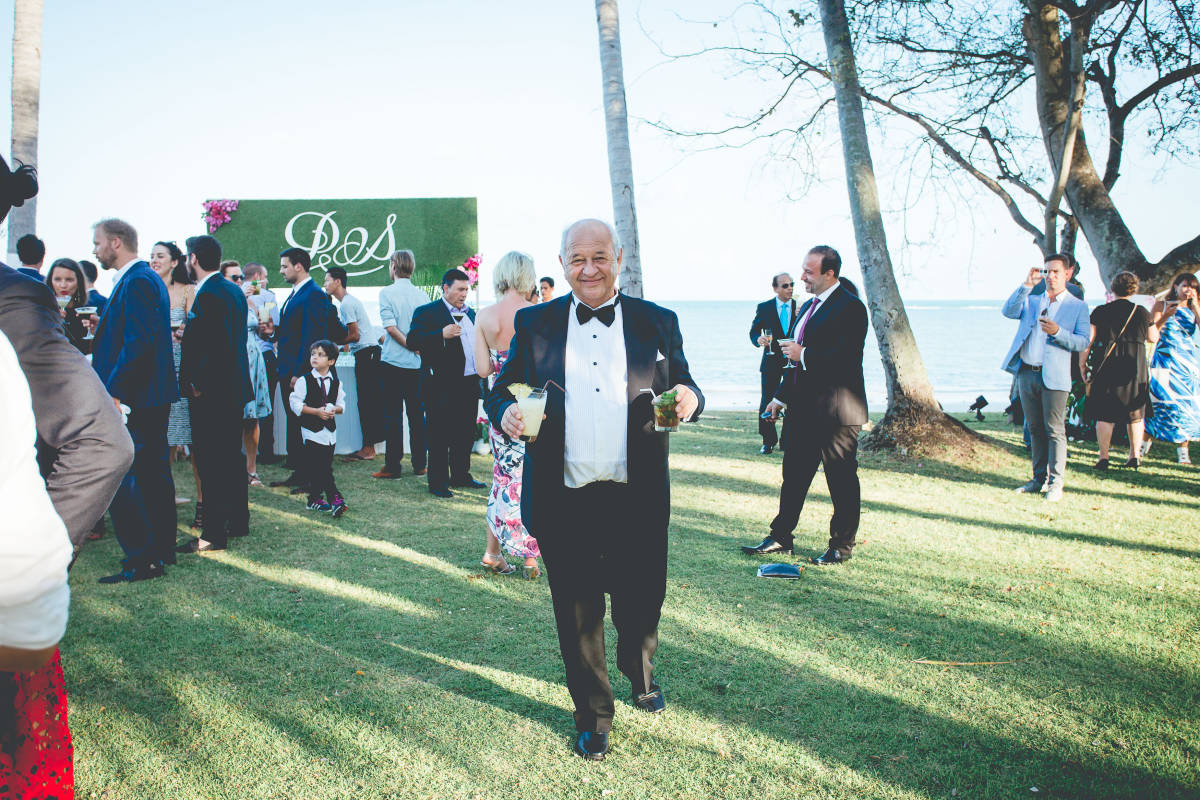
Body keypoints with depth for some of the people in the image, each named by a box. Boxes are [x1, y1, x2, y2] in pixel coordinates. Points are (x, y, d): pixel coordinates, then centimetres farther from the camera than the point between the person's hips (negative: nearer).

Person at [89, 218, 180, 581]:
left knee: (117, 475, -7)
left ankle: (142, 559, -4)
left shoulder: (136, 281, -15)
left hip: (136, 398, -11)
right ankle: (162, 549, 23)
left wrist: (113, 392, -23)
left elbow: (138, 342, -23)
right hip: (153, 395, 11)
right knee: (153, 473, 15)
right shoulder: (143, 277, 17)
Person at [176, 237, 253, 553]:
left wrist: (196, 384, -15)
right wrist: (189, 333, 15)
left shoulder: (208, 295, -18)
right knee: (231, 456, 17)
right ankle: (238, 521, 27)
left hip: (211, 394, -10)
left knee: (211, 461, -4)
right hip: (234, 388, 10)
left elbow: (216, 346, -24)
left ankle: (214, 533, 0)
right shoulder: (234, 290, 11)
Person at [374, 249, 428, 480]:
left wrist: (410, 346, -8)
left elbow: (390, 326, -13)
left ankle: (393, 466, 2)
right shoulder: (422, 295, 5)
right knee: (417, 413, 9)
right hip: (417, 365, 4)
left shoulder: (387, 292, -7)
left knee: (393, 414, 0)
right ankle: (419, 464, 14)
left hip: (393, 361, -4)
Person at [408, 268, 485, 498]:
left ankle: (461, 475, 28)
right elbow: (411, 341, -16)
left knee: (466, 434, 15)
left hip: (469, 384, 7)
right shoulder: (427, 312, -5)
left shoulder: (470, 313, 17)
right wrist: (441, 334, -26)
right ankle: (438, 482, 8)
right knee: (440, 436, -1)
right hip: (442, 386, -7)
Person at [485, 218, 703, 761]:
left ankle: (639, 672, 48)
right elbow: (501, 391, 5)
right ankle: (592, 716, 34)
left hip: (638, 503, 0)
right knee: (577, 615, 12)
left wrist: (689, 400, -17)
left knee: (642, 603, 14)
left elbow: (682, 391, 7)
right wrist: (506, 414, -18)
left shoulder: (658, 324, 5)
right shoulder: (534, 323, 5)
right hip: (563, 505, 0)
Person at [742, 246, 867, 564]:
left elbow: (847, 357, -23)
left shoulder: (850, 307, -13)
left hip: (836, 410, -9)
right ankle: (781, 537, 23)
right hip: (804, 408, 9)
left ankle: (842, 546, 14)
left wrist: (804, 355, -18)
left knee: (842, 479, 3)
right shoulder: (808, 307, 16)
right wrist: (780, 396, 20)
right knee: (794, 473, 13)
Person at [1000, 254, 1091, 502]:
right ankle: (1039, 479, 18)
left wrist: (1058, 332, -18)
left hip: (1053, 376, -4)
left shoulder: (1077, 306, 6)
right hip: (1026, 373, 4)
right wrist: (1027, 284, -8)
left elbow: (1083, 342, -2)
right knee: (1035, 429, 10)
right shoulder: (1031, 300, 16)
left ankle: (1055, 483, 1)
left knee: (1054, 430, -5)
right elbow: (1008, 311, -3)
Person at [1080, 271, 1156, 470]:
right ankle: (1135, 455, 18)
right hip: (1135, 369, 2)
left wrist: (1082, 363, 4)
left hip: (1106, 370, -2)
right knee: (1135, 415, 14)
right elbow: (1153, 338, 16)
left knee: (1104, 416, 2)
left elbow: (1087, 340, -5)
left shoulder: (1100, 312, -3)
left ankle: (1103, 458, 0)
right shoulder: (1142, 312, 3)